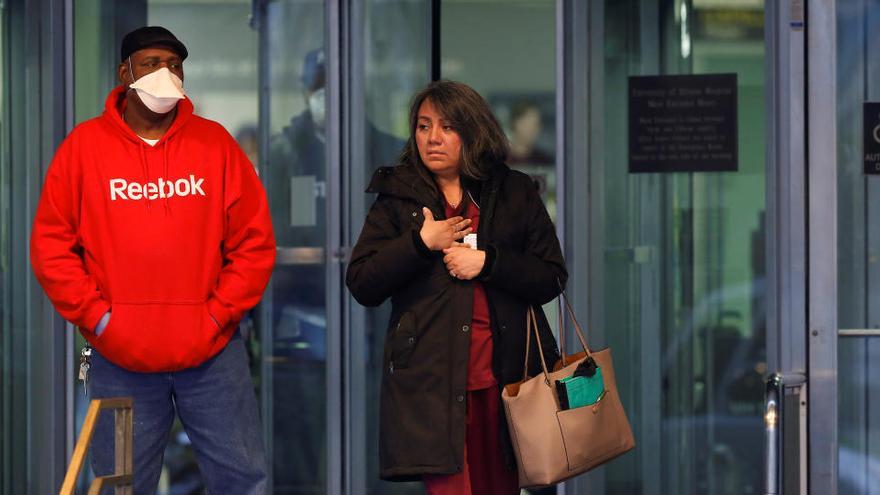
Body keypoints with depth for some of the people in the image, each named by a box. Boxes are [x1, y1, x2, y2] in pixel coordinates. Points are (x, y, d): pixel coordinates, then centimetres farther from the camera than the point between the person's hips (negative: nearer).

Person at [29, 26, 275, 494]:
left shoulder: (215, 143, 5)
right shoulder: (84, 145, 2)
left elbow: (255, 241, 5)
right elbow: (49, 244, 2)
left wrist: (220, 312, -4)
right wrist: (95, 315, -5)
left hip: (211, 353, 1)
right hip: (119, 358, -1)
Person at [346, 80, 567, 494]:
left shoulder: (515, 193, 9)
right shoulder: (397, 197, 9)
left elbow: (551, 278, 3)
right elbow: (361, 285, 2)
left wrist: (487, 262, -11)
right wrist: (421, 242, -9)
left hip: (504, 375, 1)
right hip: (430, 378, -1)